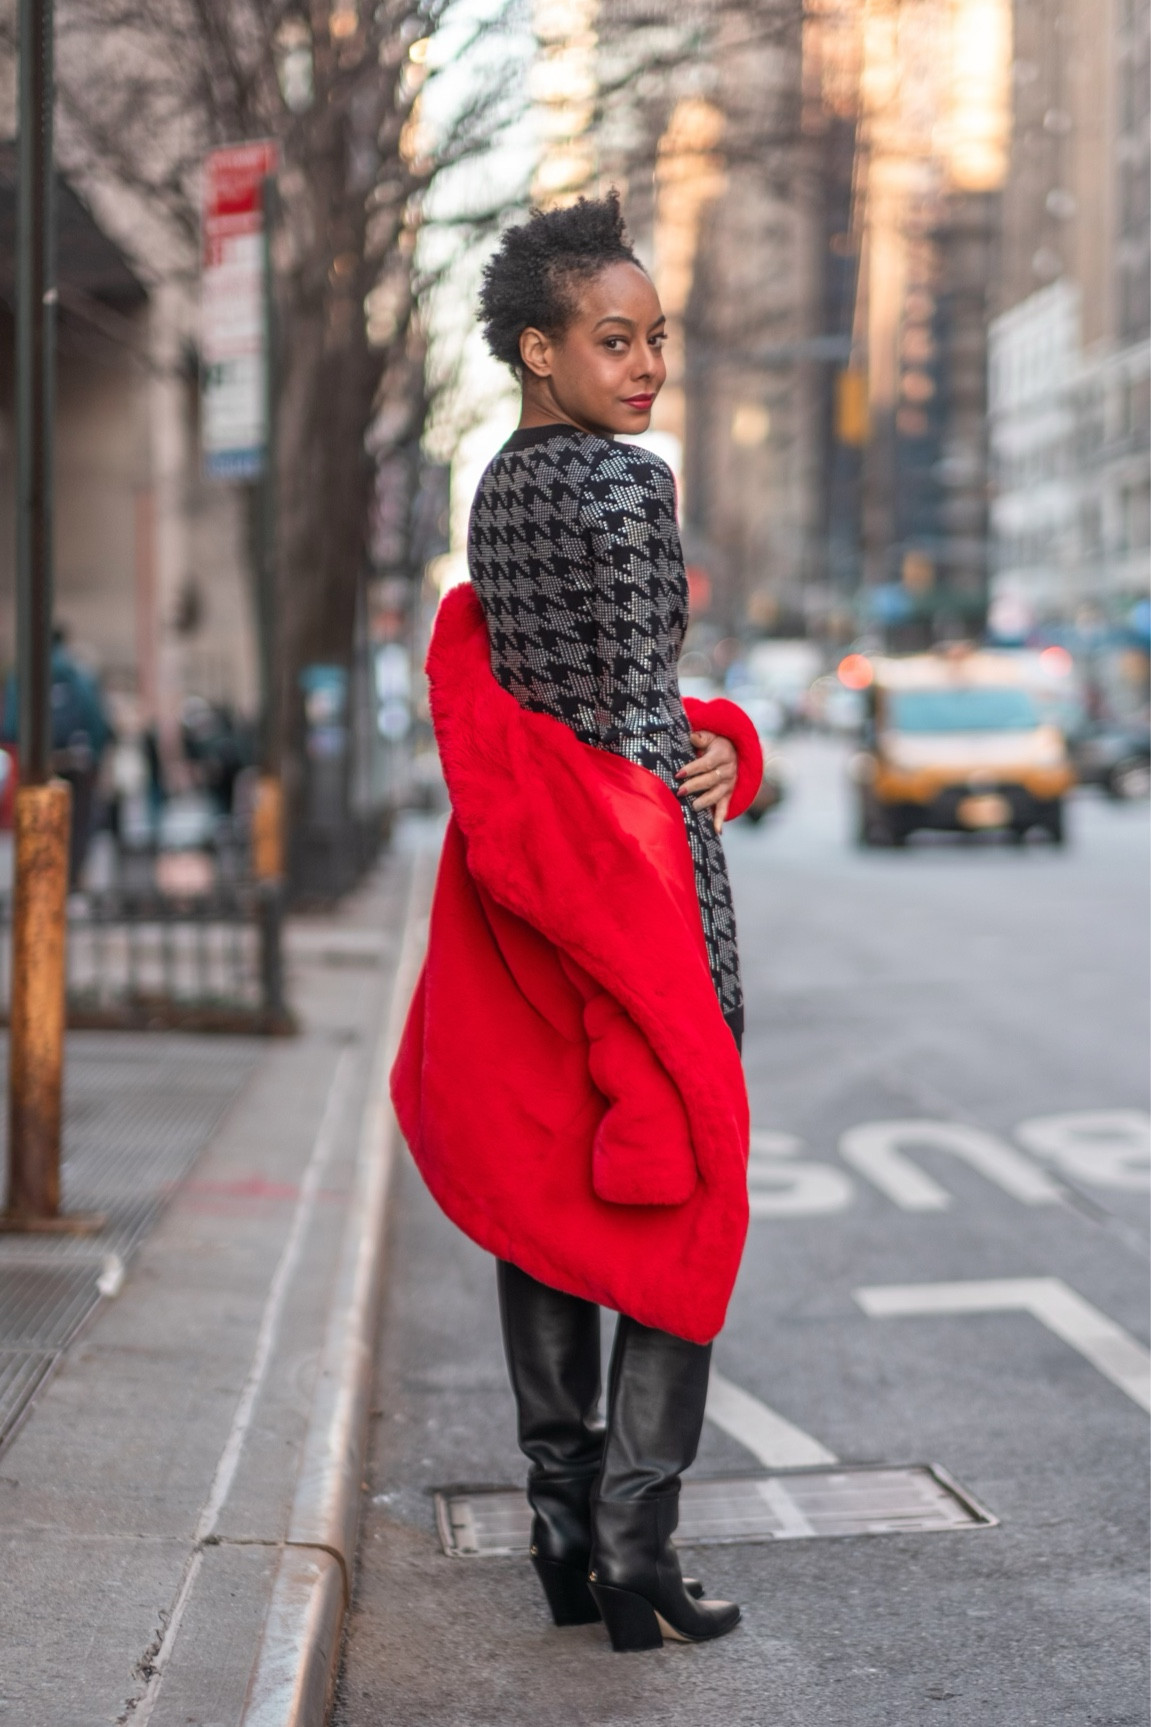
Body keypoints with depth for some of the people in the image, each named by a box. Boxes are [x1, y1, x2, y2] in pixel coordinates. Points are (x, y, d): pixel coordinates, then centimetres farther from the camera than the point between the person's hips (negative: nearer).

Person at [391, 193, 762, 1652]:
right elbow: (639, 723, -17)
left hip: (531, 874, 9)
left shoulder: (498, 487, 13)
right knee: (681, 1196, -2)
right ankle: (636, 1553, -1)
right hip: (637, 863, -9)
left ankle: (562, 1533, 16)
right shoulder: (624, 482, -14)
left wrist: (707, 746, 4)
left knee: (542, 1193, 10)